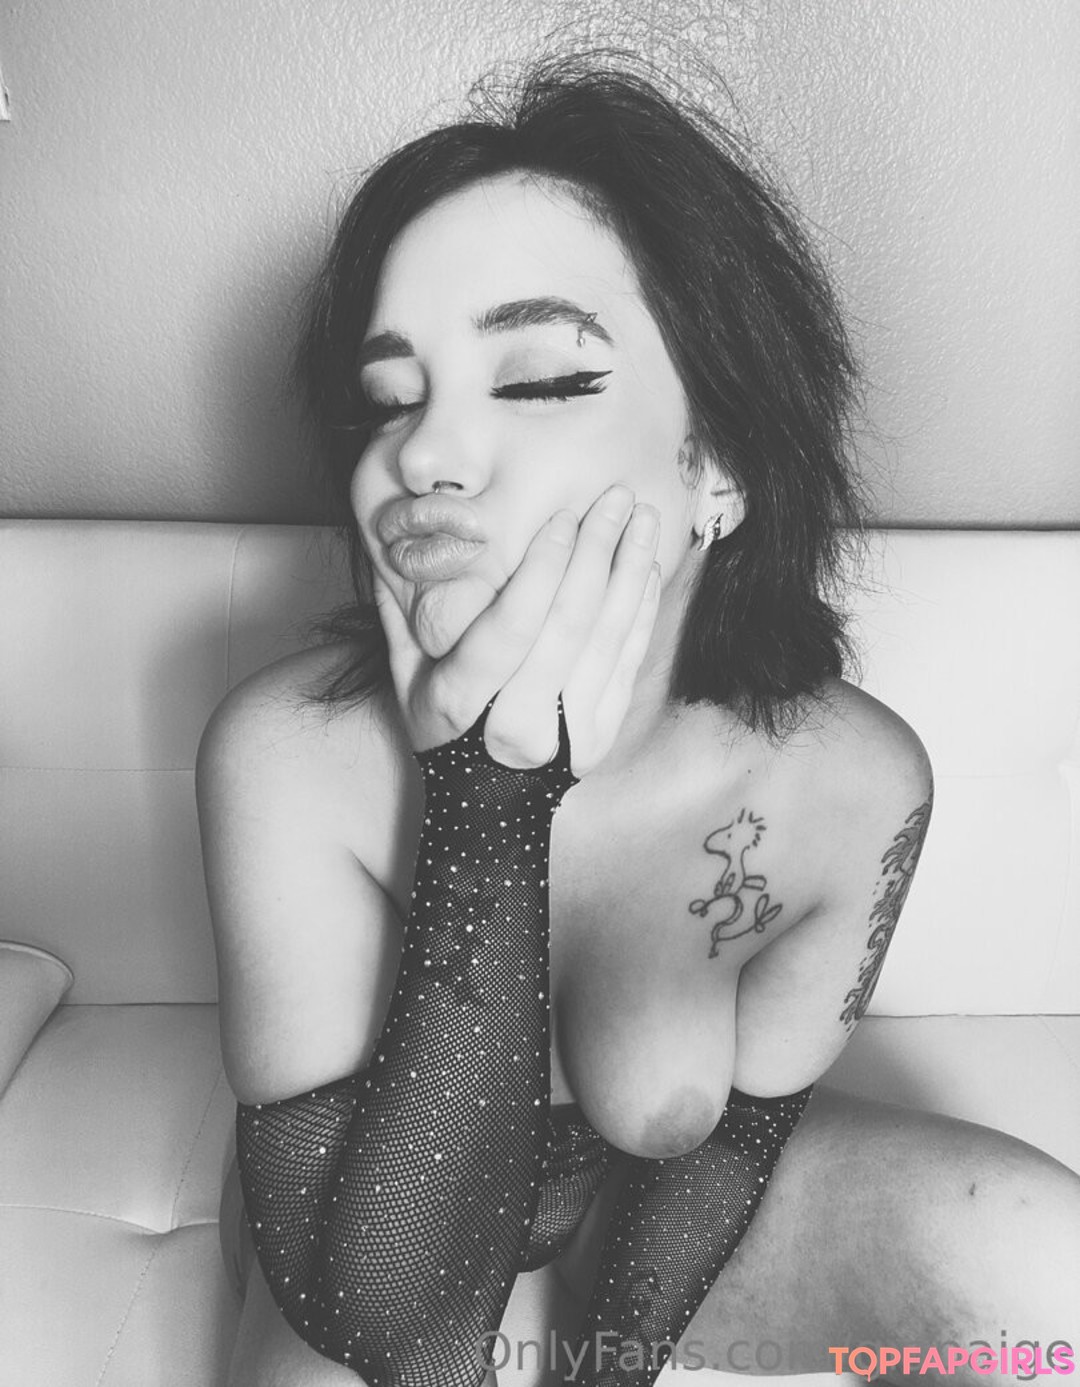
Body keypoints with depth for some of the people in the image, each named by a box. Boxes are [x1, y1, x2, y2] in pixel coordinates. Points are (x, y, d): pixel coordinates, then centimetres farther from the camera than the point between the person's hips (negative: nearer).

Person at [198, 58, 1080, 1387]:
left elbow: (708, 1143, -9)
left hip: (664, 1218, 2)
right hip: (369, 1249, -1)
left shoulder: (852, 783, -23)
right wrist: (488, 814, -38)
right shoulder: (288, 757, -28)